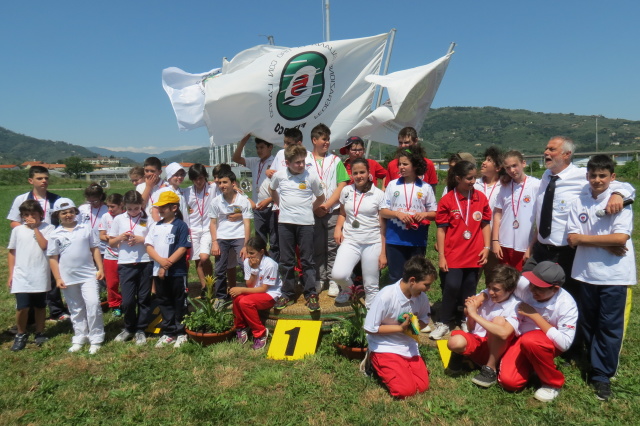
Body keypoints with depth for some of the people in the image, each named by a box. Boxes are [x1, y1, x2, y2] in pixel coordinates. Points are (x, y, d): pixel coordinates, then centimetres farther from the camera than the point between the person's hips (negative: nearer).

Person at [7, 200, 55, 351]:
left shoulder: (47, 228, -2)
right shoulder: (17, 230, 3)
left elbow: (44, 246, -17)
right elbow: (12, 253, 8)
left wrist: (35, 228, -13)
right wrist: (10, 274, 6)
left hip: (40, 276, -1)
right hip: (21, 276, 1)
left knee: (40, 306, 11)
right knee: (22, 307, -4)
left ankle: (40, 333, 28)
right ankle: (21, 334, 19)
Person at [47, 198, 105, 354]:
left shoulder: (86, 229, 0)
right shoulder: (55, 235, 0)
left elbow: (95, 249, 3)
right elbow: (53, 258, 2)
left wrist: (100, 268, -2)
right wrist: (58, 278, -2)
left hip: (88, 275, -1)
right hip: (68, 278, 2)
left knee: (93, 304, -10)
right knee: (76, 310, 13)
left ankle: (96, 339, 1)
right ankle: (79, 338, 27)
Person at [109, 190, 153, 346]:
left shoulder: (148, 219, 1)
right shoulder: (118, 219, 6)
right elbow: (111, 242, 10)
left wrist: (142, 239, -14)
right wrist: (120, 238, -9)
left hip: (145, 262, 0)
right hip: (126, 264, 1)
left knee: (144, 298, 7)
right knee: (127, 300, 0)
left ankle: (140, 330, 22)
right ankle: (129, 328, 24)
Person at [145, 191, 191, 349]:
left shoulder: (180, 225, -8)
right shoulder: (155, 226, 9)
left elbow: (182, 248, -14)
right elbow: (149, 246, 2)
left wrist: (167, 264, -17)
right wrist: (161, 261, -15)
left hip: (177, 272, -6)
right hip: (158, 271, 6)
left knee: (179, 303, 6)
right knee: (164, 303, 14)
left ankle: (181, 333, 17)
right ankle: (168, 332, 25)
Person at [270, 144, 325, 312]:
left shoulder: (311, 176, -4)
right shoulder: (279, 176, 1)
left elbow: (321, 197, 10)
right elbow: (273, 191, 22)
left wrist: (309, 208, 4)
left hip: (305, 223, -2)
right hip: (285, 223, 2)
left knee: (307, 260, 3)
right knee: (286, 261, 9)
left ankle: (311, 294, 12)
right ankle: (287, 294, 20)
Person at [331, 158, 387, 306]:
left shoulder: (379, 194, 0)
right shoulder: (346, 191, 7)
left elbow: (383, 225, 0)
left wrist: (383, 253, -3)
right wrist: (338, 228, 0)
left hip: (372, 244, -1)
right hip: (350, 241, 2)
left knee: (371, 286, 2)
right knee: (338, 275, -18)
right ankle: (347, 288, 17)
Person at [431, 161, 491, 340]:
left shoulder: (481, 197, 2)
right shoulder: (447, 200, -6)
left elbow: (485, 224, 10)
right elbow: (441, 229, -4)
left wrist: (486, 247, 3)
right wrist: (441, 256, -6)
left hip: (474, 255, 3)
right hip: (453, 255, -3)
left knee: (469, 290, 11)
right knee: (452, 287, -7)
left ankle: (467, 320, 29)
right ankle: (444, 322, 11)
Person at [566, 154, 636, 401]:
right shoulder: (579, 204, 5)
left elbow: (621, 237, -16)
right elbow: (572, 238, -3)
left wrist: (586, 237, -9)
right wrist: (607, 245, -10)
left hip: (614, 274, -3)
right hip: (586, 272, 3)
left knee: (609, 326, 2)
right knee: (587, 323, 12)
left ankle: (602, 376, 14)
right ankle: (596, 365, 30)